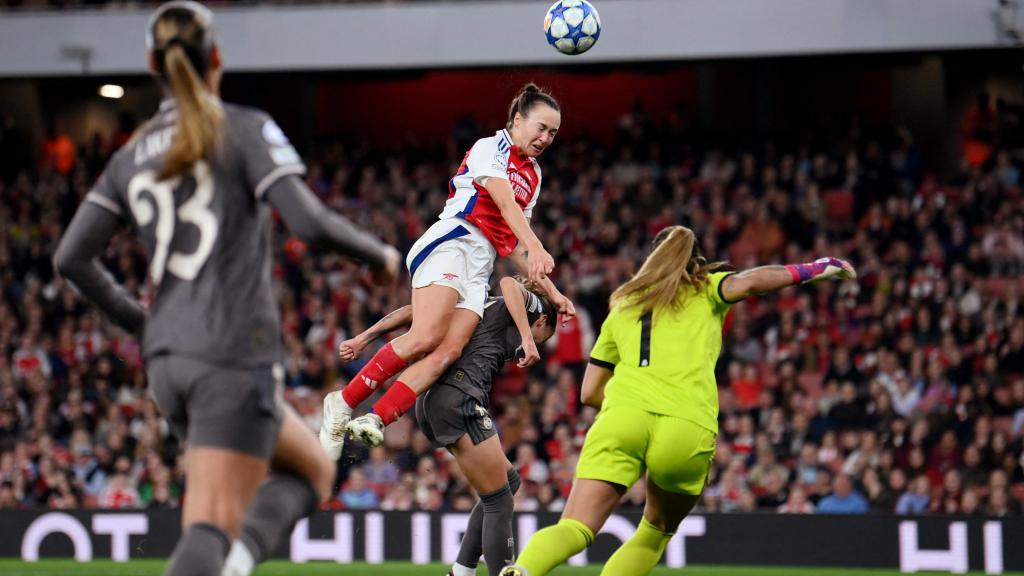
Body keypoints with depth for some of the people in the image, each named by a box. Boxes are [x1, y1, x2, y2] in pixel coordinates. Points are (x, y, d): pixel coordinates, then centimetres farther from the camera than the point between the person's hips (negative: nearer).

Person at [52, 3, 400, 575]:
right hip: (236, 355, -6)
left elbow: (71, 258, 10)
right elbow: (309, 222, -13)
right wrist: (380, 254, 4)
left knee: (313, 470, 20)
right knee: (212, 524, -8)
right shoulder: (245, 130, -3)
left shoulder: (132, 157, 13)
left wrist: (139, 319, 22)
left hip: (168, 357, 6)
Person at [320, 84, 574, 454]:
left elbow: (513, 245, 30)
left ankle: (376, 421, -31)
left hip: (479, 268, 7)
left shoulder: (533, 175, 28)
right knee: (426, 337, -26)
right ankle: (343, 403, -19)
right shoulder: (492, 147, 4)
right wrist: (537, 249, -26)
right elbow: (505, 203, -12)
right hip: (450, 243, -7)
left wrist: (552, 293, 25)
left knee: (448, 352, -18)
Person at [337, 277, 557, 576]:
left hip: (430, 400, 9)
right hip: (459, 399, -9)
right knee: (499, 501, -5)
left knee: (509, 481, 18)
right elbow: (509, 283, -13)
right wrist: (527, 339, -18)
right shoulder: (530, 304, 12)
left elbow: (413, 312, 24)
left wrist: (364, 338, 19)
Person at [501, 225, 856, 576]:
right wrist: (805, 271, 12)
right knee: (657, 531, 22)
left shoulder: (623, 305, 29)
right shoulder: (707, 290, 22)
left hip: (622, 415, 1)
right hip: (688, 427, -1)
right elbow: (746, 284, -2)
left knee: (575, 530, -10)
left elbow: (590, 393, 28)